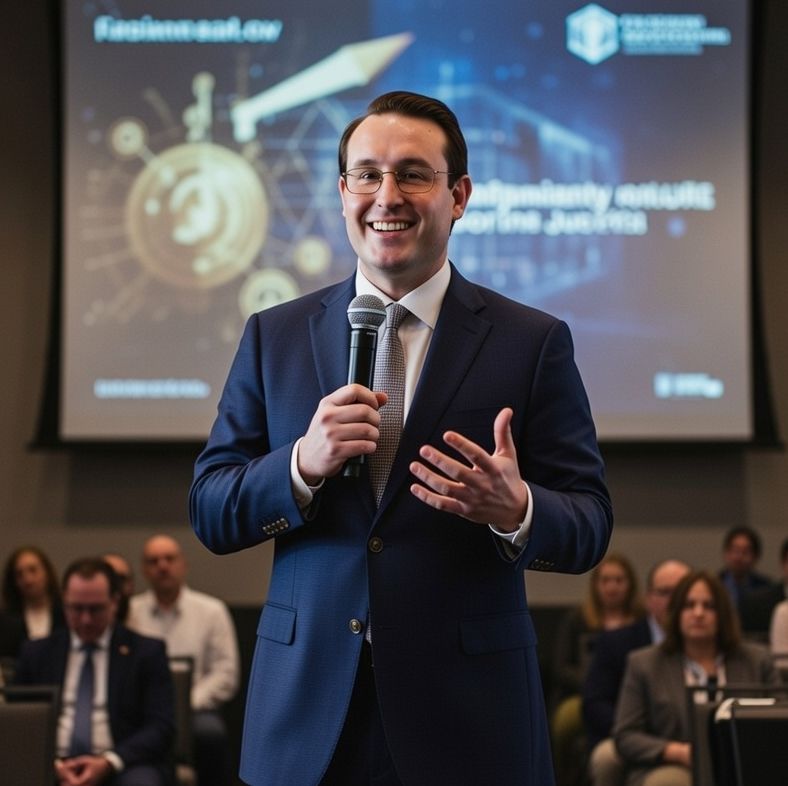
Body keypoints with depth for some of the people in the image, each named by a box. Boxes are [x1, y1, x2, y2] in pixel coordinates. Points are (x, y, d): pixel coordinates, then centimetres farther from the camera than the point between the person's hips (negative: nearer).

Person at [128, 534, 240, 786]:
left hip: (195, 708, 0)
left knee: (210, 732, -35)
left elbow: (226, 674, 5)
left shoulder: (212, 611, 11)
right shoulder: (128, 612, 12)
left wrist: (188, 704, -8)